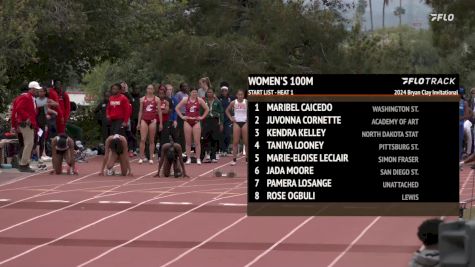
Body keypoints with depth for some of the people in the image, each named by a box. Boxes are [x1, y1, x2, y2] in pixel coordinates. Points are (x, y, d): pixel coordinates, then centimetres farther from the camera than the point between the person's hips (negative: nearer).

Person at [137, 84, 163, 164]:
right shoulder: (143, 99, 8)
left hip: (152, 120, -1)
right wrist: (138, 123, 9)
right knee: (143, 139, -7)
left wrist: (161, 123, 0)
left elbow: (159, 111, 4)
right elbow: (140, 111, 12)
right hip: (144, 119, 1)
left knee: (151, 140, 3)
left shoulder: (157, 99, 4)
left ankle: (151, 158, 7)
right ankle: (141, 157, -4)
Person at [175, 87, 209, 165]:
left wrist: (202, 117, 0)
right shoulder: (185, 100, 1)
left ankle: (198, 159, -3)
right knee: (188, 142, 3)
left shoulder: (199, 100, 1)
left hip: (196, 122, -1)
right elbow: (177, 108, 4)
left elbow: (207, 109, 7)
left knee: (197, 141, -5)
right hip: (187, 122, 1)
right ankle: (188, 158, 8)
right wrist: (182, 116, -2)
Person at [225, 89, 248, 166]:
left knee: (246, 142, 2)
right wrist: (230, 118, 2)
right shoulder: (233, 103, 0)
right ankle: (234, 159, -1)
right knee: (235, 142, -2)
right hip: (236, 123, 1)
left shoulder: (246, 102, -4)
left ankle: (247, 159, 9)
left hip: (245, 122, -1)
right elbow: (227, 110, 13)